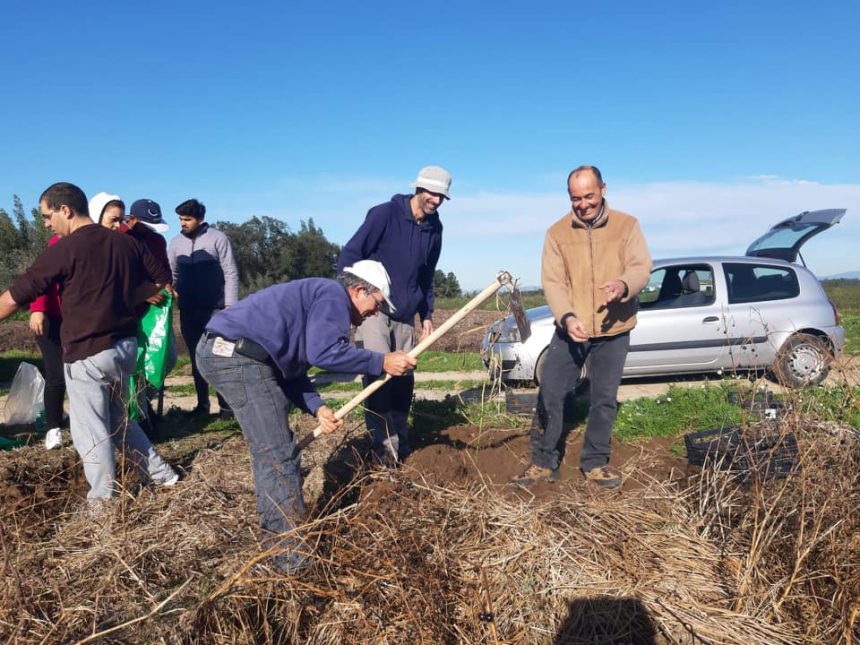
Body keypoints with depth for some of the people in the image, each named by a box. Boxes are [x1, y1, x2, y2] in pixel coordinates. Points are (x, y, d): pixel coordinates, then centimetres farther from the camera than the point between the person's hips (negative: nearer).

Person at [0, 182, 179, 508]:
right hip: (126, 345, 7)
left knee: (90, 429, 5)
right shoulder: (125, 242, 5)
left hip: (87, 353, -7)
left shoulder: (64, 249, -12)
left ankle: (103, 502, 12)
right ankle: (161, 474, 24)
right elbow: (161, 278, 14)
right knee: (118, 419, 22)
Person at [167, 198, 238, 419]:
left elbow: (230, 274, -6)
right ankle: (202, 403, 18)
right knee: (196, 358, 9)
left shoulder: (217, 238, -5)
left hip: (215, 309, -4)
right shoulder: (175, 243, 7)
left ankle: (226, 404, 4)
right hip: (188, 311, 4)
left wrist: (230, 305, -12)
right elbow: (171, 274, 13)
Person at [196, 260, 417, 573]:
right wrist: (381, 362, -12)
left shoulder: (319, 298, 27)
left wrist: (317, 407, 6)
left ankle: (276, 535, 34)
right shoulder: (333, 295, -3)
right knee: (279, 454, -6)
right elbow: (324, 352, -20)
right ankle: (292, 555, 2)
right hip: (238, 355, -11)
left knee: (269, 450, 21)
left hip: (220, 351, 11)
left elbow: (291, 368, 21)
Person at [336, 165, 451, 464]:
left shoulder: (434, 228, 8)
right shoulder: (384, 214, -9)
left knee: (403, 378, 7)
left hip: (406, 316, 6)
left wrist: (427, 314, 12)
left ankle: (401, 443, 19)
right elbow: (349, 255, -9)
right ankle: (384, 443, -5)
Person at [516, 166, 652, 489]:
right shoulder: (557, 232, 0)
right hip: (569, 329, 0)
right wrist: (567, 317, -24)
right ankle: (544, 461, 16)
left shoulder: (627, 225, 1)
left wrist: (624, 285, -32)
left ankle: (595, 462, 27)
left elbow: (642, 266, -8)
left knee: (604, 399, 10)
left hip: (613, 331, 0)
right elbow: (552, 282, -6)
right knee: (550, 395, 1)